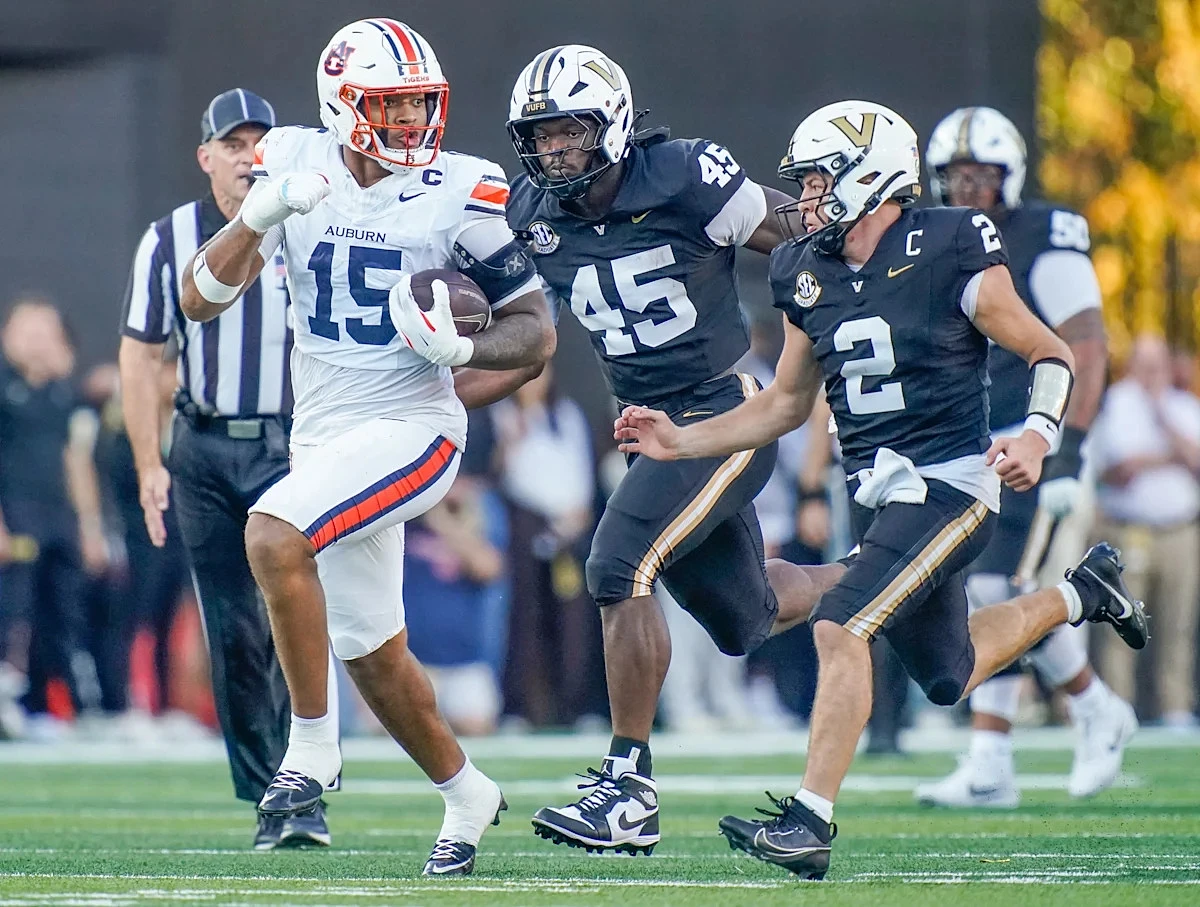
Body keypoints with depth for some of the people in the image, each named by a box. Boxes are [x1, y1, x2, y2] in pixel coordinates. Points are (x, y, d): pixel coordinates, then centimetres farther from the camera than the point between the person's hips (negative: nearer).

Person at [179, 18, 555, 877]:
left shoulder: (461, 195, -11)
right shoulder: (296, 169, -2)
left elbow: (537, 329, -4)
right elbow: (199, 301, -4)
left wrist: (461, 348, -24)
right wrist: (260, 214, -20)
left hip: (410, 428, -5)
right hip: (324, 434, 5)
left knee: (274, 534, -29)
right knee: (373, 653, 15)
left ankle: (313, 744, -17)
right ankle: (466, 792, 38)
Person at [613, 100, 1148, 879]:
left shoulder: (950, 258, -13)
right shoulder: (809, 276, 6)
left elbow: (1052, 355, -5)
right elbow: (787, 404, 15)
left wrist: (1037, 436, -23)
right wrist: (681, 442, 6)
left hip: (946, 487, -8)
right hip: (881, 495, 8)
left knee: (839, 627, -24)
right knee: (949, 677, 20)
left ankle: (811, 820, -22)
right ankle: (1081, 593, 45)